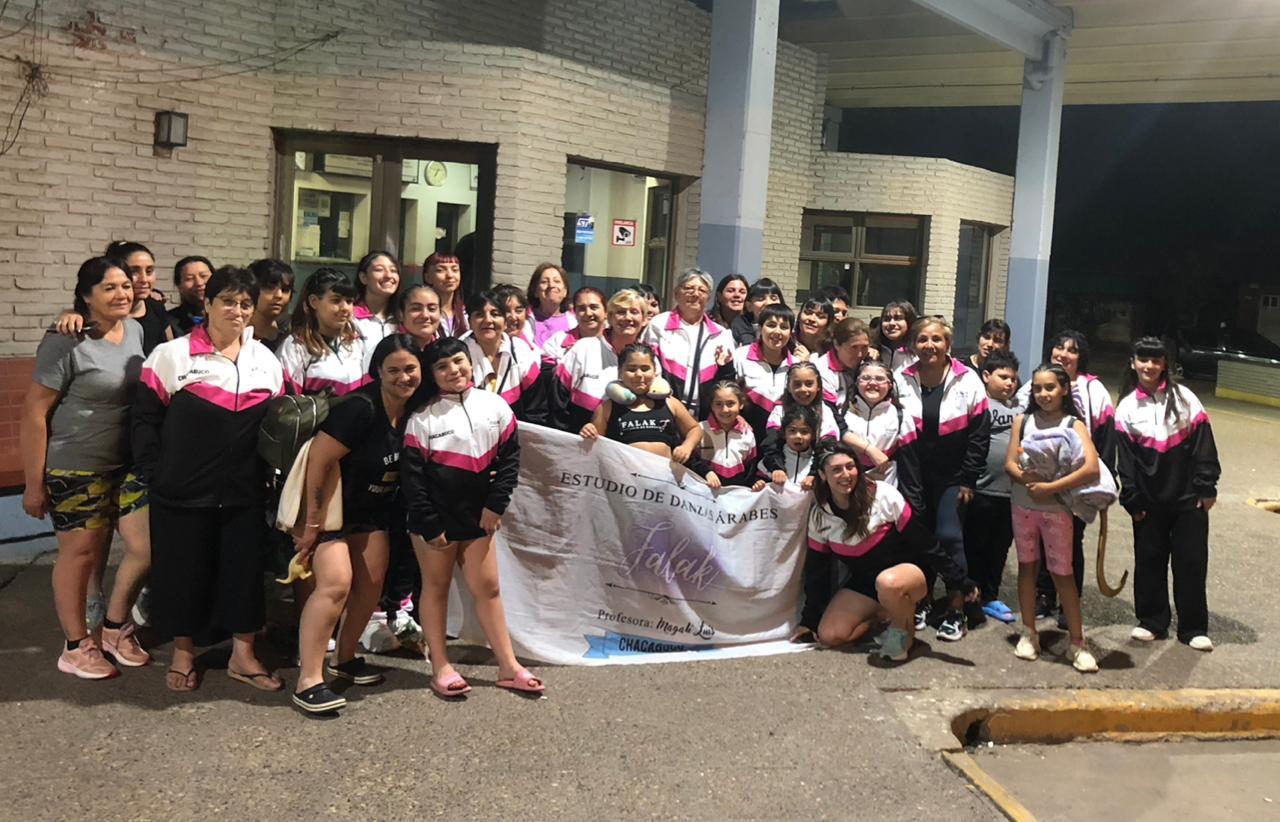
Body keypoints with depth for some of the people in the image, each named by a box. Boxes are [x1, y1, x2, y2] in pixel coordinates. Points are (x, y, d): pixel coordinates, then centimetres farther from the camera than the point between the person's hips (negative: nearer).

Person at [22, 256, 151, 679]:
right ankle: (76, 647, 22)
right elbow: (34, 413, -13)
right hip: (75, 468, -6)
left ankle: (113, 627, 27)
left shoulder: (135, 330, 3)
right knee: (82, 552, 4)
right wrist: (34, 483, -11)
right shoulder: (66, 342, -15)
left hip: (127, 464, 6)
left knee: (148, 546, 4)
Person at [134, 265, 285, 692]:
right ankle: (183, 653, 26)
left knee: (245, 569, 8)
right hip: (184, 492, -3)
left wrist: (271, 473, 4)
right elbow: (145, 418, -4)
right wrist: (153, 474, -9)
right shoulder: (172, 355, -5)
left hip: (244, 492, 3)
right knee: (184, 571, 8)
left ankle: (243, 655, 22)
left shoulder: (266, 360, 6)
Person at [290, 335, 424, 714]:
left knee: (372, 582, 9)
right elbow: (318, 459, -26)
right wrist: (312, 522, -21)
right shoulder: (361, 408, -27)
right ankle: (308, 680, -15)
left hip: (373, 510, 8)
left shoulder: (414, 410, -5)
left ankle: (343, 659, 27)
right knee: (335, 582, -18)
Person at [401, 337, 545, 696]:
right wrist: (429, 526, -11)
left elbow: (509, 457, 4)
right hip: (434, 518, -2)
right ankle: (441, 667, 16)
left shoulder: (495, 407, 1)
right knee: (436, 587, 8)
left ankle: (508, 666, 12)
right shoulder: (423, 418, -7)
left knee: (487, 588, 7)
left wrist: (496, 504, -4)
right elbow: (412, 475, -8)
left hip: (478, 516, 3)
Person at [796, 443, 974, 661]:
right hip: (863, 583, 5)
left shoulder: (884, 496, -20)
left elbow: (925, 543, -15)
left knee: (887, 583, -41)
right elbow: (816, 571, 5)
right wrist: (809, 620, 7)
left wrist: (959, 582, -16)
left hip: (907, 572, -5)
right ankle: (884, 612, 9)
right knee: (829, 636, -13)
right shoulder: (819, 515, -6)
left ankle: (904, 630, -9)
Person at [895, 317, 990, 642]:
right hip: (914, 476, 2)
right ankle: (921, 602, 23)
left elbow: (980, 433, -3)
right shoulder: (901, 380, -1)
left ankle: (957, 611, 3)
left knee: (949, 537, -8)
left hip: (952, 477, -2)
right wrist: (903, 478, -1)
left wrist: (968, 480, -6)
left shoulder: (968, 381, -5)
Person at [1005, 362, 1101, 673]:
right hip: (1022, 504, 3)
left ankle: (1078, 643, 6)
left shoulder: (1074, 425, -5)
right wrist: (1028, 479, -21)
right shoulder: (1023, 421, 4)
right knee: (1027, 565, 10)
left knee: (1063, 572, -1)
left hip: (1057, 507, -3)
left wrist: (1050, 487, -20)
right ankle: (1029, 633, 21)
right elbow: (1010, 464, -1)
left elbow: (1092, 469, -18)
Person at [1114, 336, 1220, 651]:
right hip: (1149, 503, 1)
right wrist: (1132, 500, -2)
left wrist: (1206, 487, -6)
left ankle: (1194, 628, 16)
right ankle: (1152, 621, 23)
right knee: (1149, 562, 8)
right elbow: (1125, 460, 2)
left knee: (1191, 562, 5)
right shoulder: (1127, 408, 1)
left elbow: (1203, 445, -3)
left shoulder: (1184, 398, -2)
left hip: (1188, 499, -1)